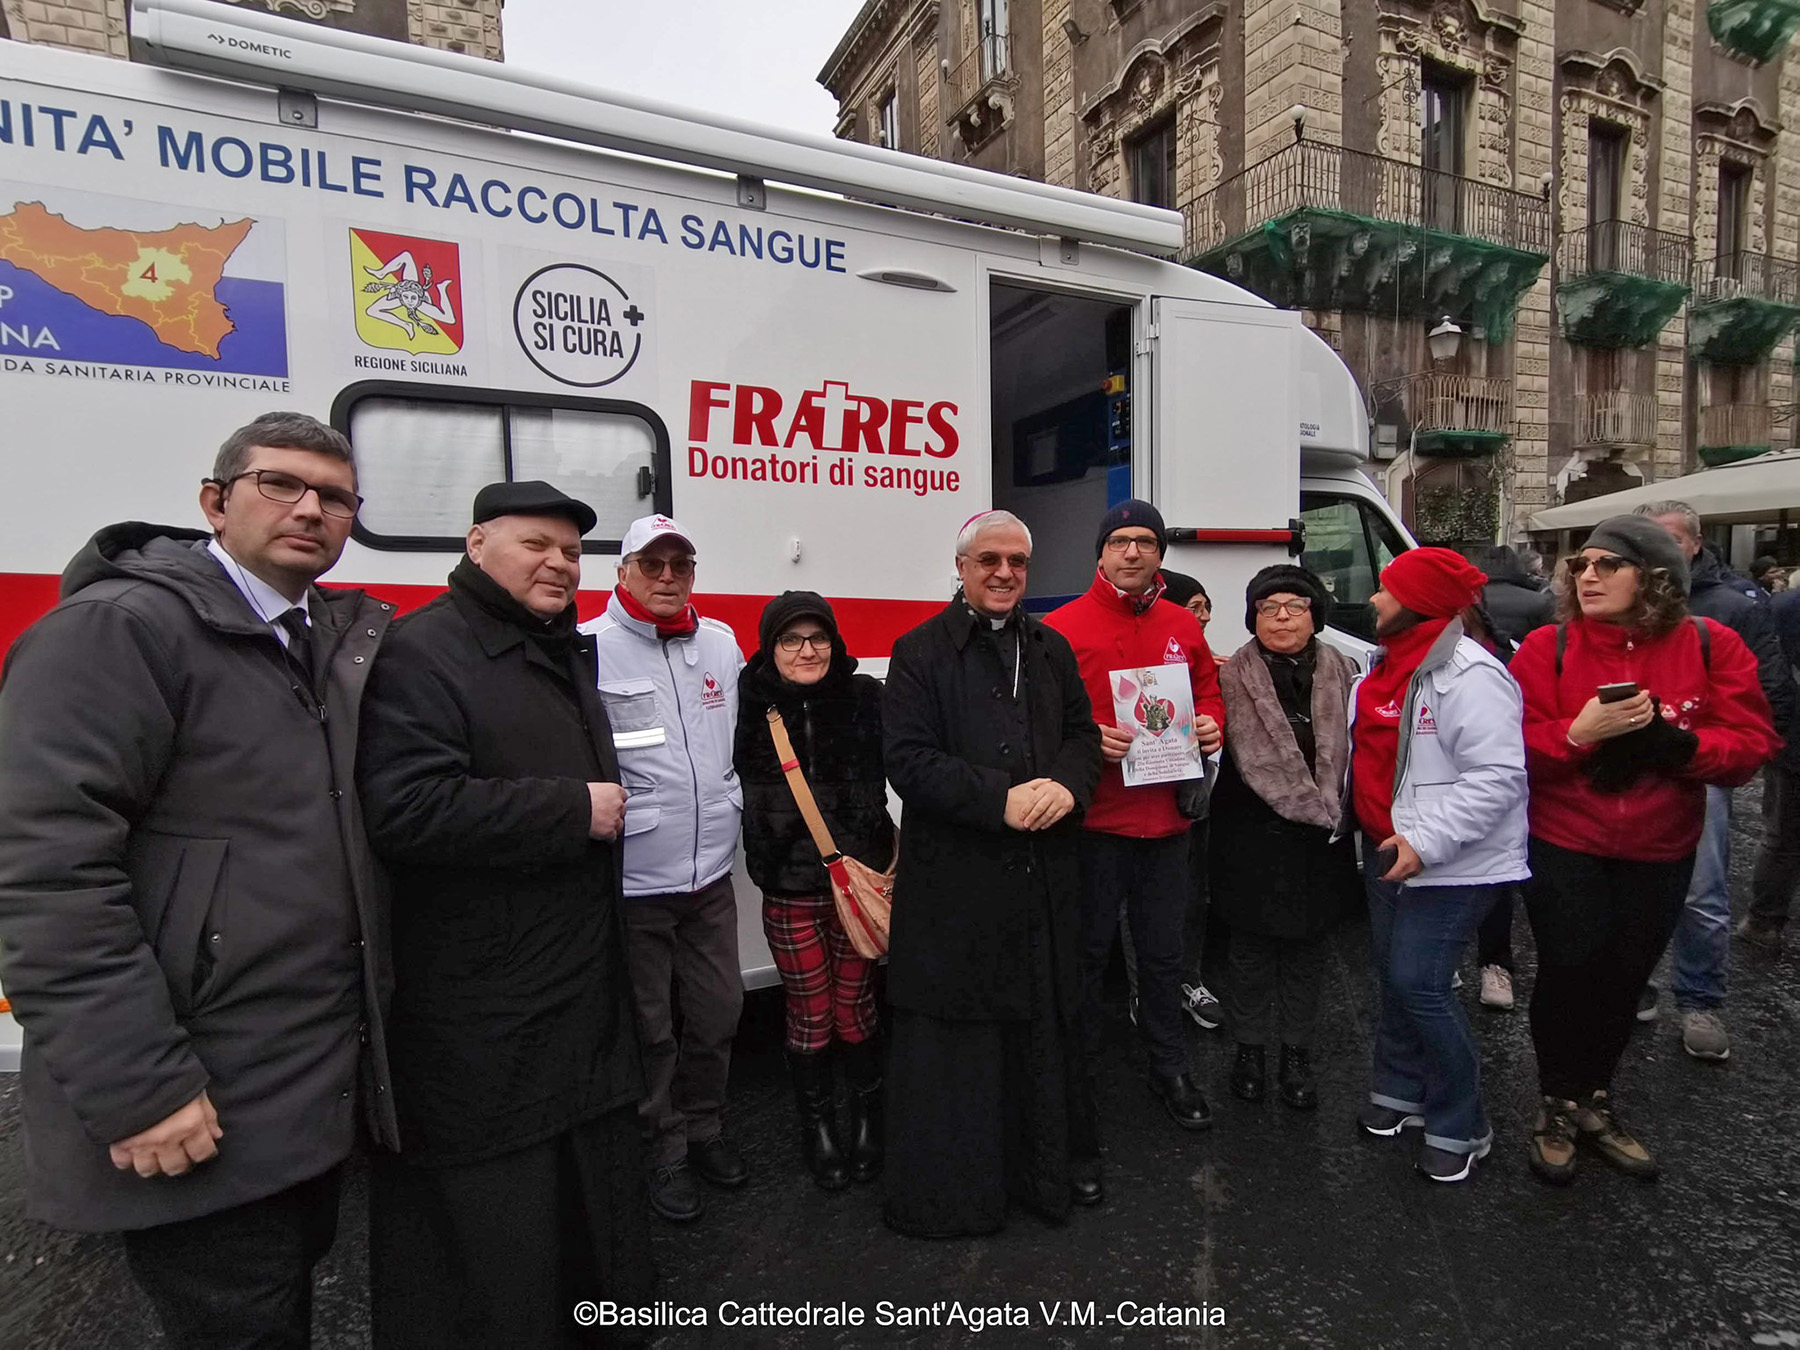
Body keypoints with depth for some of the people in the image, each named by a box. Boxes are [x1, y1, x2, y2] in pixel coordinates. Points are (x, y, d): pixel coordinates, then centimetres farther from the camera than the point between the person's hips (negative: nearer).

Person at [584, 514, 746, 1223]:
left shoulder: (721, 642, 8)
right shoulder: (589, 648, -11)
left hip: (711, 872, 6)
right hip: (632, 881, -5)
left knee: (719, 1011, 17)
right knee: (649, 1026, 11)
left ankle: (704, 1126, 41)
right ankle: (664, 1150, 33)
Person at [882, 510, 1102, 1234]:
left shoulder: (1050, 649, 12)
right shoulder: (921, 652, -5)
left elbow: (1084, 733, 14)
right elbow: (908, 759, -13)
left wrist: (1067, 786, -9)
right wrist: (1001, 800, -21)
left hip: (1045, 877, 5)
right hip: (954, 882, -5)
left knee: (1049, 1021, 18)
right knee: (952, 1033, 6)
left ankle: (1056, 1164, 40)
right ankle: (942, 1189, 25)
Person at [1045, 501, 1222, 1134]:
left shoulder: (1183, 627, 10)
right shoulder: (1063, 626, -6)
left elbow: (1208, 696, 19)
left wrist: (1211, 726, -2)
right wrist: (1088, 738, -22)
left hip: (1166, 819, 4)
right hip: (1093, 820, -4)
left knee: (1163, 952, 18)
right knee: (1087, 950, 10)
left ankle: (1169, 1070, 36)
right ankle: (1079, 1068, 29)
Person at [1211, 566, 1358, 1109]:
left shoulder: (1340, 671, 4)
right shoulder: (1235, 676, -7)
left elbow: (1353, 747, 5)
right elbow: (1252, 760, -13)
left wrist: (1340, 814, -6)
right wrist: (1323, 812, -13)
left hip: (1323, 841, 3)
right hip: (1256, 837, -3)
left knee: (1309, 951, 14)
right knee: (1253, 951, 11)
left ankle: (1296, 1055, 32)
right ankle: (1250, 1049, 29)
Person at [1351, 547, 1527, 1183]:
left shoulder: (1469, 673, -21)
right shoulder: (1390, 662, 9)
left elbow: (1497, 776, -26)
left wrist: (1426, 842, -27)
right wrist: (1387, 836, 15)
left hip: (1453, 863, -9)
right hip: (1390, 850, 9)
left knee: (1417, 983, -7)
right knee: (1392, 974, 17)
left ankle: (1460, 1126, 13)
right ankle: (1401, 1091, 35)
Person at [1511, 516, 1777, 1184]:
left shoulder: (1710, 646, -3)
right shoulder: (1547, 648, -10)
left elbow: (1750, 744, -7)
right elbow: (1514, 747, -12)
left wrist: (1669, 741, -23)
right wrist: (1580, 733, -29)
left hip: (1660, 853, 3)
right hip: (1564, 848, -2)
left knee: (1623, 979, 15)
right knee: (1568, 975, 5)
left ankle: (1595, 1102, 36)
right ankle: (1557, 1107, 26)